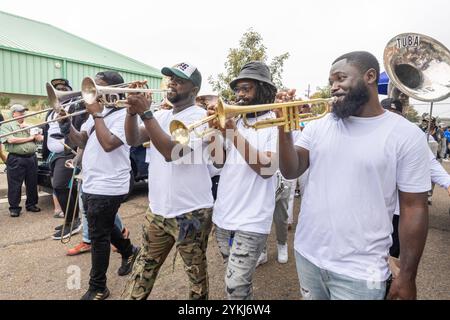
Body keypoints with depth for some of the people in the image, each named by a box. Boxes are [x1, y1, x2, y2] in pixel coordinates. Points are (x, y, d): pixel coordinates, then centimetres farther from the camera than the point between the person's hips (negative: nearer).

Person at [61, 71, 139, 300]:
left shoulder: (123, 115, -15)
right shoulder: (98, 111, 12)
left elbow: (108, 144, -28)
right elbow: (81, 141, 12)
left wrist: (96, 114, -21)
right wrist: (67, 127, -6)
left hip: (107, 187, -9)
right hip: (91, 184, 9)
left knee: (98, 237, 1)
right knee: (103, 230, 24)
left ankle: (98, 289, 17)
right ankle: (129, 251, 46)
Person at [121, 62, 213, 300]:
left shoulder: (199, 117, -13)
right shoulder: (161, 115, 9)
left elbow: (172, 151, -26)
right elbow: (133, 140, -1)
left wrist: (145, 113, -25)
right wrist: (132, 111, -16)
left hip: (191, 212, -6)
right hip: (157, 210, 7)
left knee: (196, 272, 13)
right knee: (144, 268, 21)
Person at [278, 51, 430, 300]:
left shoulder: (406, 135, -9)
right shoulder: (318, 126, 1)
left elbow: (413, 208, -7)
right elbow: (291, 172, -5)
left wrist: (407, 276, -5)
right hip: (307, 254, 4)